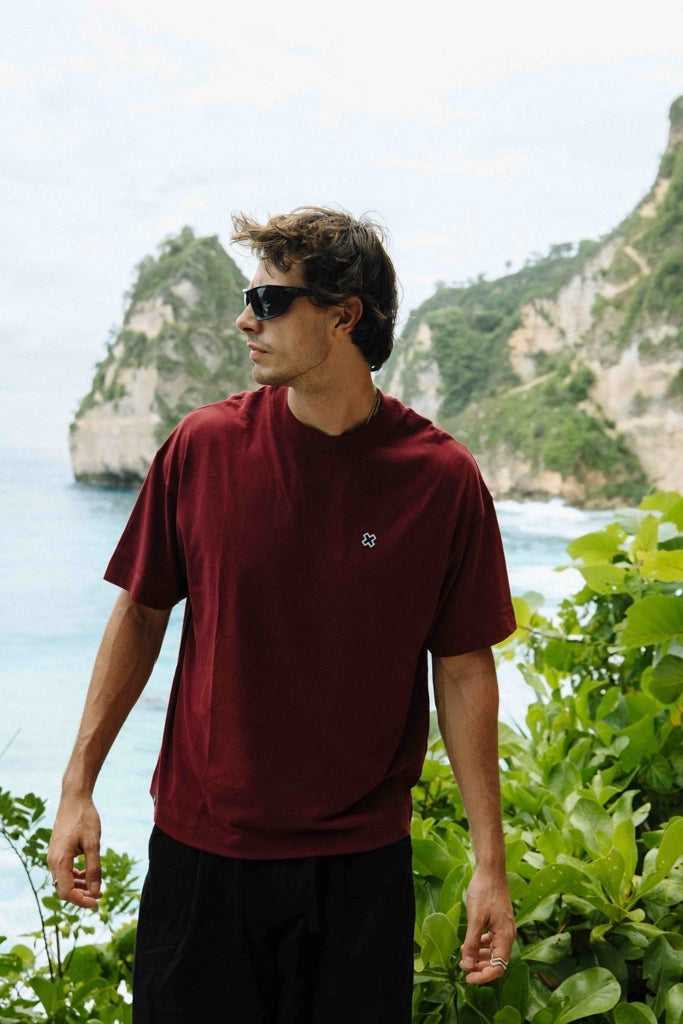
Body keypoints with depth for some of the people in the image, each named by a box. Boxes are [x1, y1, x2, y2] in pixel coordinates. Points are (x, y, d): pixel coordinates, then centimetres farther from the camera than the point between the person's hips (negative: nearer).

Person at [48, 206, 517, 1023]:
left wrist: (490, 860, -3)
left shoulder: (441, 477, -9)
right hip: (199, 844, 1)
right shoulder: (203, 446, -6)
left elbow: (464, 667, -3)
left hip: (362, 861, -1)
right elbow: (141, 614, 4)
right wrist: (77, 786, 3)